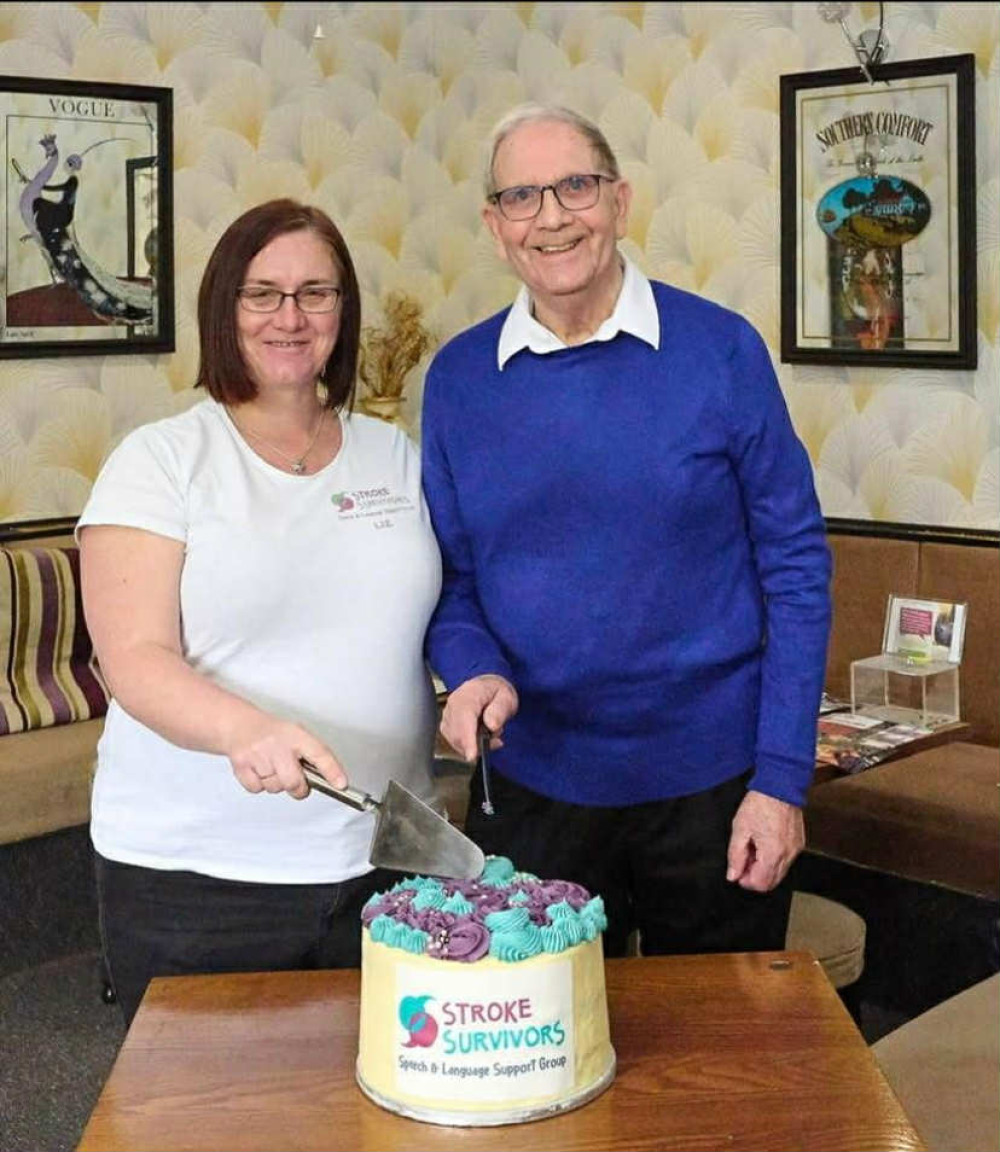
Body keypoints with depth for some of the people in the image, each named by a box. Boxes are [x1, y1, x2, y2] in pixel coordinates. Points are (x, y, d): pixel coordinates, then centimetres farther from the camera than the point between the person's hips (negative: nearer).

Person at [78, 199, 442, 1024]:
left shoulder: (396, 456, 10)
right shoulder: (162, 460, -2)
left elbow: (440, 621, 17)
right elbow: (137, 661, -12)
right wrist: (244, 729, -29)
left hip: (382, 861, 3)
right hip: (194, 875, -3)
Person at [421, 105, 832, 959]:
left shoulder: (720, 349, -8)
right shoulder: (459, 376, 0)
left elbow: (795, 568, -6)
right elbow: (451, 577, 6)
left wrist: (782, 779, -9)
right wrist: (474, 671, -15)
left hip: (711, 782, -1)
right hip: (530, 784, 2)